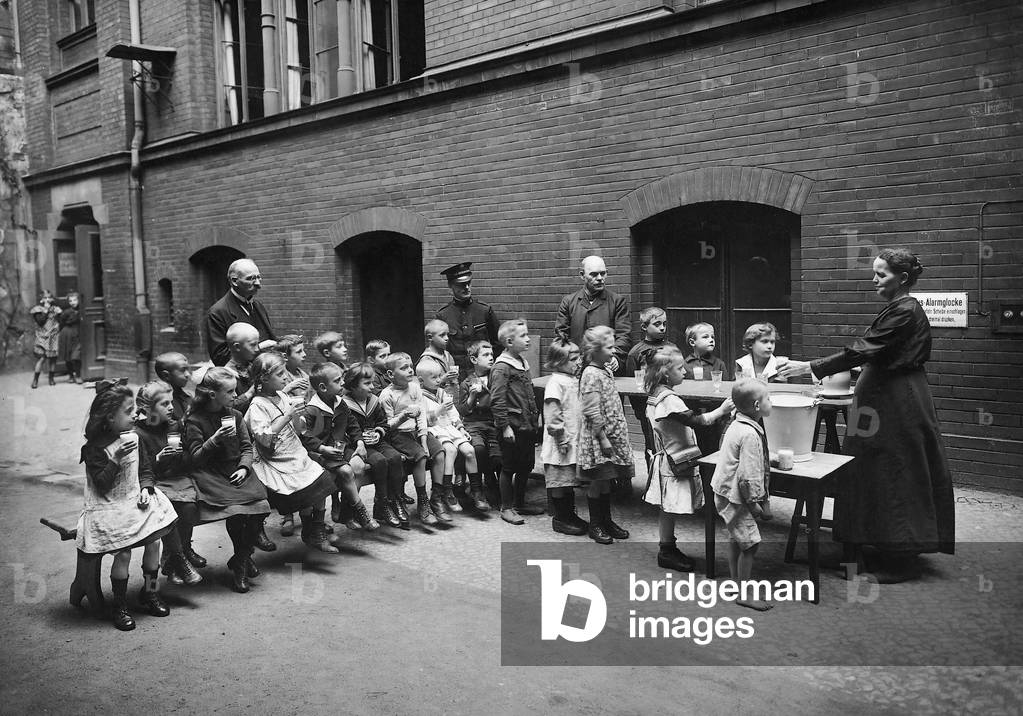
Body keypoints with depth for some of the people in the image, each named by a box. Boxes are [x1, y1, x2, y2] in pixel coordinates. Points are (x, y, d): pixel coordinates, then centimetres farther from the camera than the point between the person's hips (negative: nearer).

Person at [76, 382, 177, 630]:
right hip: (111, 508, -6)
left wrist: (146, 489, -4)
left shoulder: (132, 437, 4)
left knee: (154, 541, -3)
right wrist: (117, 459, -28)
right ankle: (120, 607, 6)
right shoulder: (95, 449, -14)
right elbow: (102, 486, -19)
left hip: (135, 500, 6)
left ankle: (149, 593, 19)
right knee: (123, 553, -13)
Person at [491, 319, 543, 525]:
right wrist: (504, 426, -20)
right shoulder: (501, 367, -14)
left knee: (526, 466, 15)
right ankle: (506, 508, 12)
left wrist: (535, 418, 20)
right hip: (512, 426, -9)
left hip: (527, 425, 9)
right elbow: (497, 400, -18)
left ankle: (520, 503, 29)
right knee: (509, 467, 2)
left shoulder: (522, 363, 13)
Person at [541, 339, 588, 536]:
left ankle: (570, 515, 27)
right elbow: (552, 414, -20)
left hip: (575, 440, 9)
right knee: (560, 481, 2)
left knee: (571, 480, 16)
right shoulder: (556, 383, -17)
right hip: (561, 443, -9)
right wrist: (562, 438, -19)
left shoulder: (574, 380, 11)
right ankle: (560, 518, 12)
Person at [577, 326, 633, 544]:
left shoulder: (604, 371, 10)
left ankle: (606, 520, 27)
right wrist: (603, 439, -20)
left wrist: (610, 438, 16)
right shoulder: (591, 375, -18)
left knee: (606, 481, 16)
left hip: (611, 435, 9)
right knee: (597, 481, 3)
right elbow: (592, 412, -21)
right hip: (597, 437, -9)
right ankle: (595, 525, 14)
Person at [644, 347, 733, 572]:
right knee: (669, 509, 1)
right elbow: (693, 421, -28)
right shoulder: (669, 399, -23)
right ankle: (666, 553, 10)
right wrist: (721, 410, -21)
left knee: (667, 510, 17)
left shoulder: (656, 395, 9)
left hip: (666, 458, 10)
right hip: (674, 463, -10)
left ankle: (668, 548, 27)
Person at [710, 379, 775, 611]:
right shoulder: (750, 434, -26)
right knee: (750, 542, -4)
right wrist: (755, 504, -16)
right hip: (735, 496, -11)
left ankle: (736, 582, 34)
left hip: (728, 493, 11)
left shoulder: (738, 425, 6)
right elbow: (748, 476, -25)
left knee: (736, 538, 20)